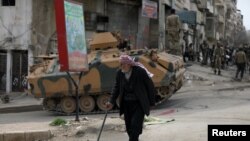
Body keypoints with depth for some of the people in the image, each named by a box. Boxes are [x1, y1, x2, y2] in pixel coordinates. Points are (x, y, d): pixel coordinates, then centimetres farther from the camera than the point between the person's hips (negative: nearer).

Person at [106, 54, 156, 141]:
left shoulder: (140, 72, -16)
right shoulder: (119, 73, -4)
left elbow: (150, 86, -6)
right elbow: (116, 88, 8)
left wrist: (151, 102, -2)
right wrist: (111, 102, -2)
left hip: (139, 104, -4)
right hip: (126, 104, 5)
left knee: (135, 125, -15)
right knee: (129, 127, 8)